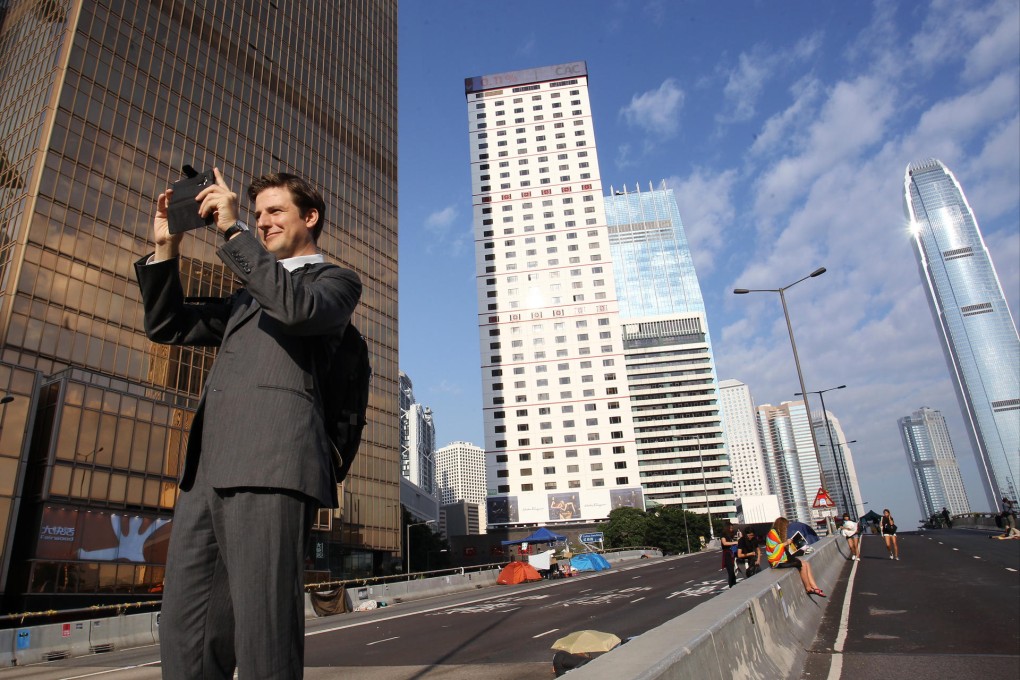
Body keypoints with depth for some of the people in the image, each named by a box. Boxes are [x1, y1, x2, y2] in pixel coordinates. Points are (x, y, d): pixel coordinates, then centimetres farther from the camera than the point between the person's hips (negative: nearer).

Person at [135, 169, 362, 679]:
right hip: (206, 471, 7)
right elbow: (166, 326, 29)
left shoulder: (336, 280, 11)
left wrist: (232, 230, -7)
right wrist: (167, 247, 19)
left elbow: (298, 307, -12)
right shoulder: (249, 293, 34)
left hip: (270, 466, -7)